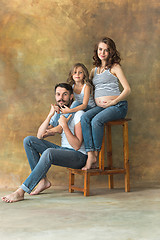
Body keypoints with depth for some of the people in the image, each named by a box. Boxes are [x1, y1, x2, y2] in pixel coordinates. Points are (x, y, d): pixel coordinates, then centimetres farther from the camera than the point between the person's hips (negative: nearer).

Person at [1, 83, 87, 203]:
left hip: (79, 155, -8)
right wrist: (50, 115, -9)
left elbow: (77, 145, -18)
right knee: (29, 140, -5)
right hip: (63, 150, 8)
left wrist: (64, 125, -25)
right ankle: (43, 180, -9)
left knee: (49, 153, -37)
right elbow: (40, 136, 1)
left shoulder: (78, 114, -10)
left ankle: (20, 192, -37)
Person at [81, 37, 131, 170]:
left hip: (118, 106, -5)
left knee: (96, 120, -33)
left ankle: (96, 154, -18)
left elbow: (127, 89, -1)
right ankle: (90, 156, -32)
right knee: (84, 117, -26)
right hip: (99, 107, 5)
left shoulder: (115, 67, 5)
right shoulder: (94, 70, 22)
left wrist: (113, 102, -13)